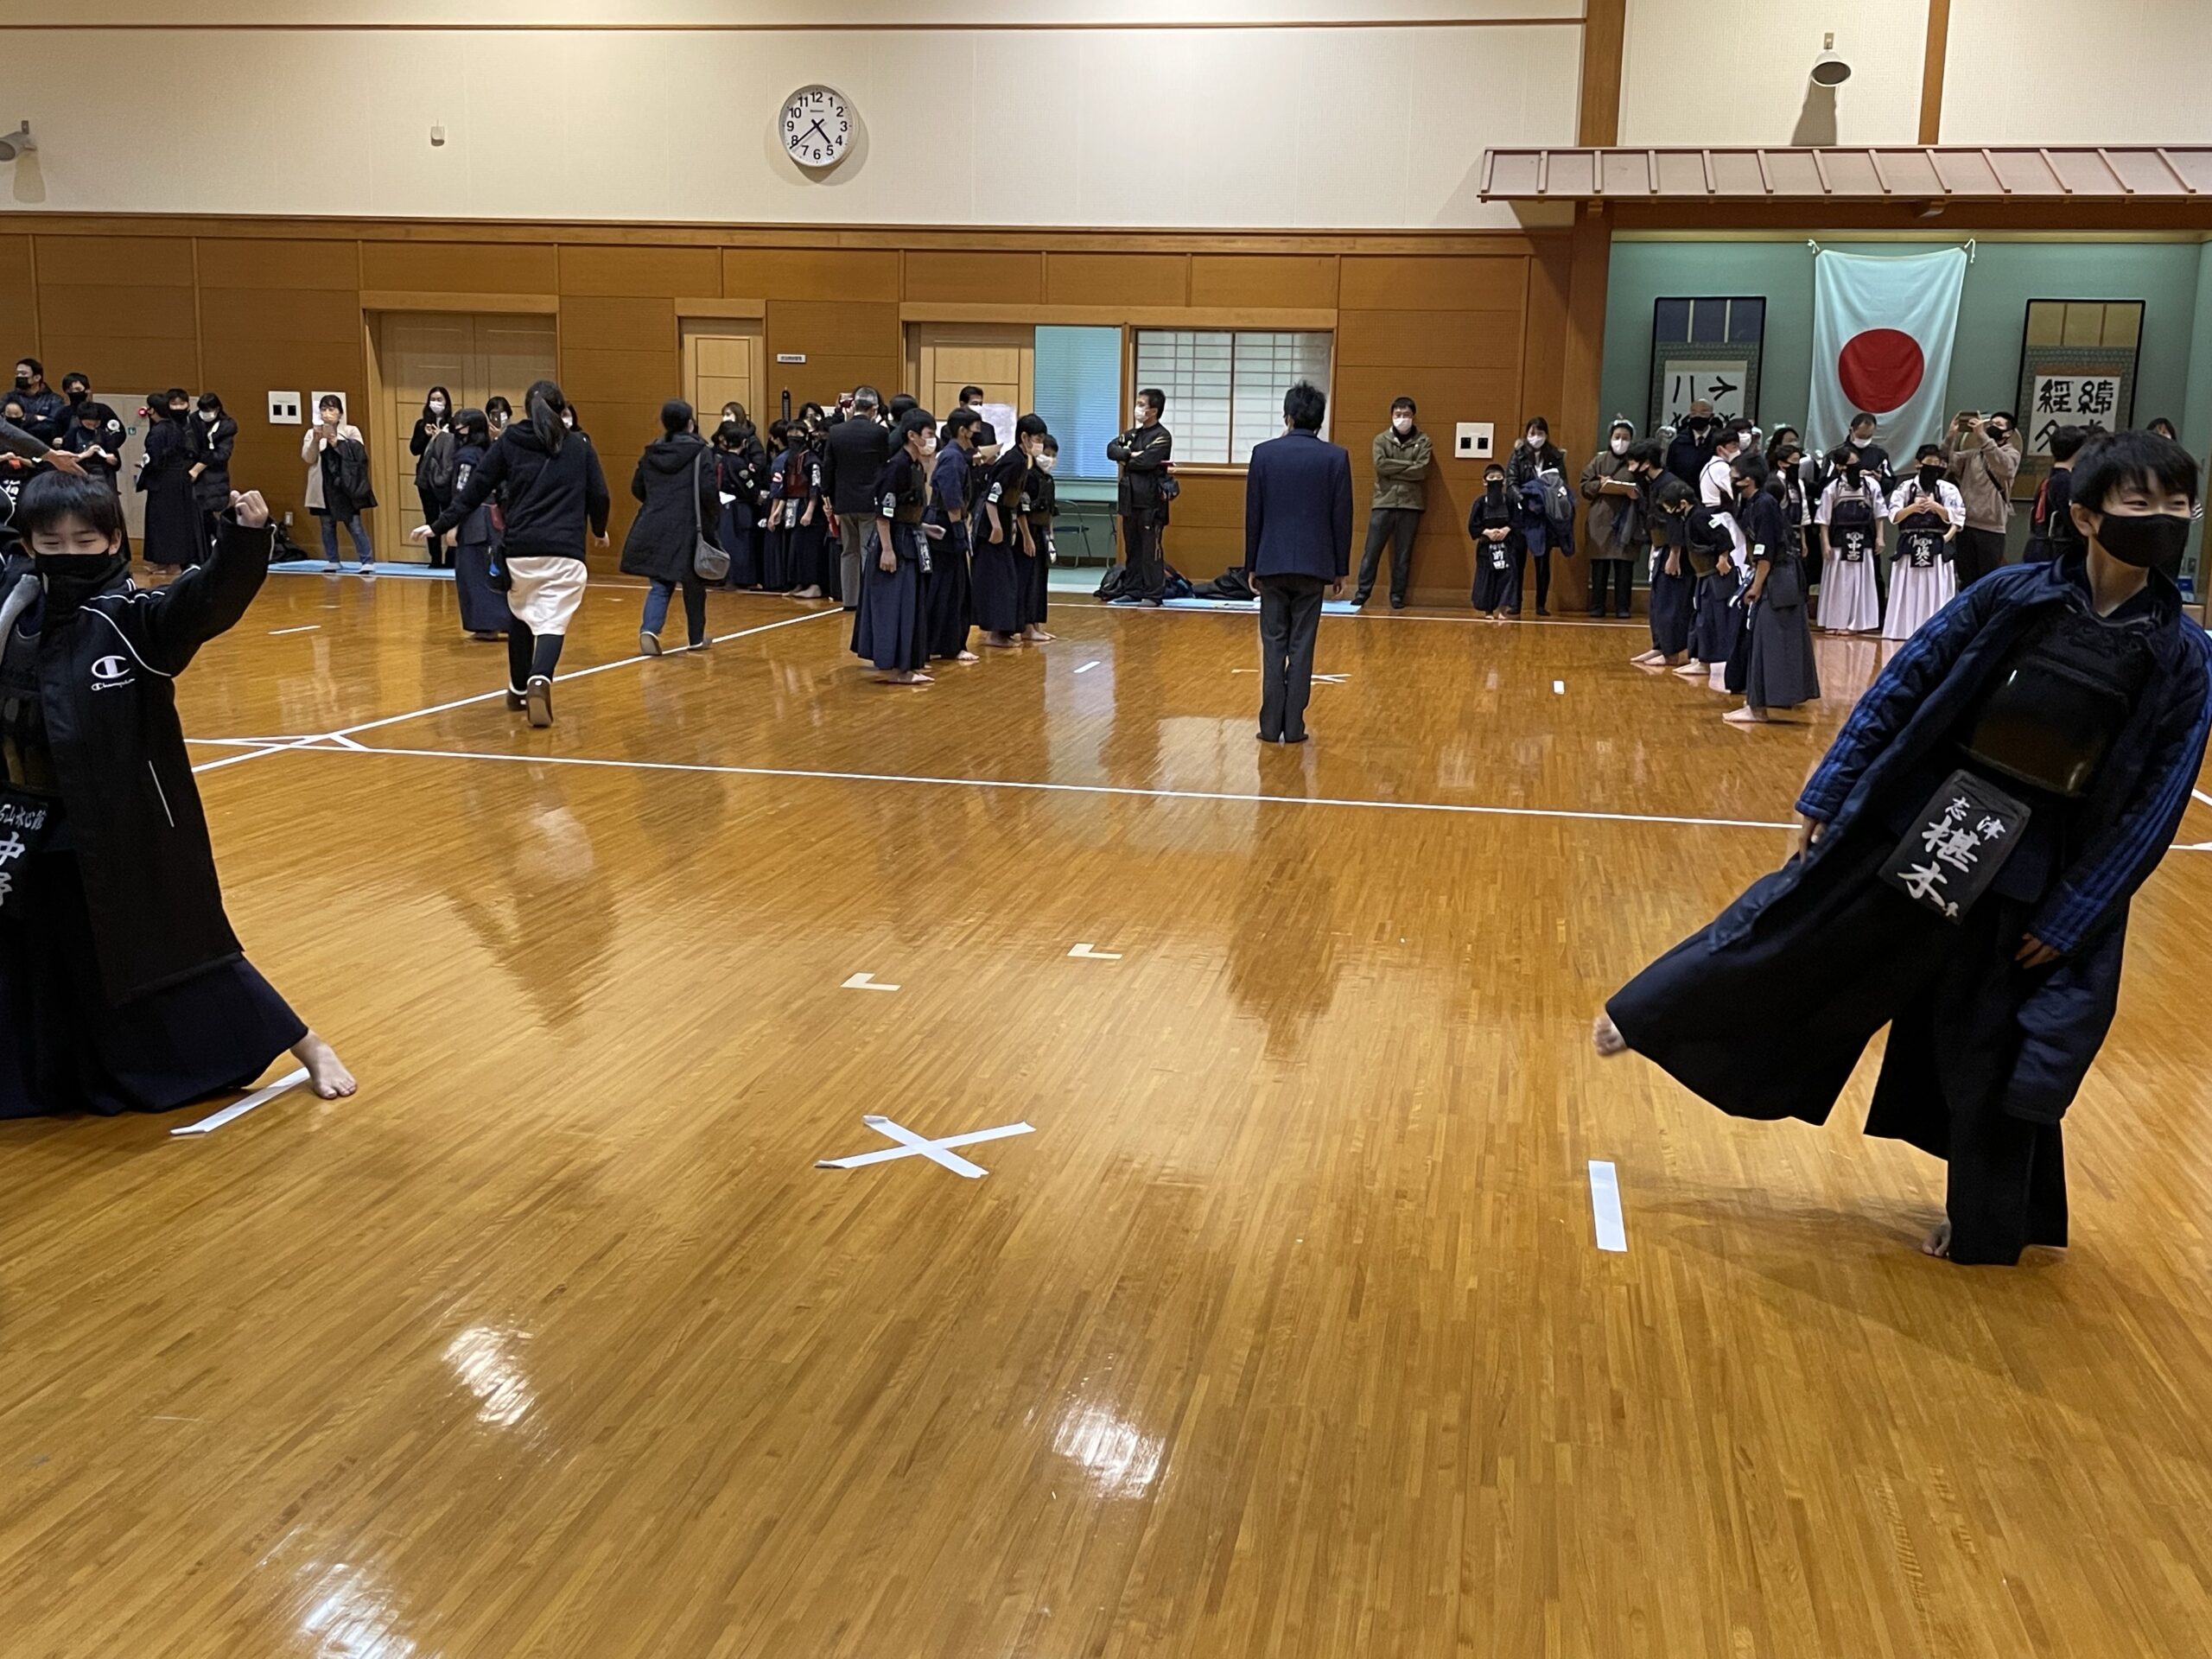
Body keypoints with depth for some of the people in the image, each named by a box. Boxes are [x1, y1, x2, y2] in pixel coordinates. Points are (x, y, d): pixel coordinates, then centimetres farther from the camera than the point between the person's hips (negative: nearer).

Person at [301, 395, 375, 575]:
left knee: (354, 525, -7)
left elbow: (359, 453, -9)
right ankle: (331, 563, 15)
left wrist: (337, 443, -18)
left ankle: (368, 562, -6)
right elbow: (308, 458, -2)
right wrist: (316, 440, -18)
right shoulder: (312, 433, 9)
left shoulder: (351, 431, 5)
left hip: (346, 486, -2)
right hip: (324, 487, 3)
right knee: (327, 526, 7)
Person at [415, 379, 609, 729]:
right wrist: (599, 530, 28)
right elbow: (599, 496, 8)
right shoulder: (579, 447, 9)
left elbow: (476, 488, 6)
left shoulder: (509, 442, 9)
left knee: (522, 615, 22)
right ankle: (540, 680, -34)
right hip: (565, 550, -1)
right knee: (552, 622, -6)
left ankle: (519, 689, 31)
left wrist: (439, 526, 10)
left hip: (519, 547, 2)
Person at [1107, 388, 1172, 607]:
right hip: (1130, 498, 7)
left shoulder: (1162, 436, -6)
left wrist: (1125, 460, -3)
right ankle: (1132, 591, 18)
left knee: (1150, 548, -6)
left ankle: (1154, 595, -2)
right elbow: (1112, 449, 2)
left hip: (1150, 500, -7)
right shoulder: (1133, 434, 16)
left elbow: (1145, 462, -20)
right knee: (1131, 548, 11)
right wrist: (1131, 454, -14)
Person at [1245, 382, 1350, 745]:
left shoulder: (1264, 453, -2)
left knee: (1273, 645, 6)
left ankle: (1271, 725, 5)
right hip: (1314, 565, 0)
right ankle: (1293, 726, 5)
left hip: (1272, 563, 0)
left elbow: (1253, 515, 1)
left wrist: (1252, 565, 10)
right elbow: (1342, 518, 0)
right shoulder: (1336, 457, -2)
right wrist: (1341, 569, 8)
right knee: (1301, 647, 5)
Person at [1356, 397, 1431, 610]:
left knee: (1403, 554, 5)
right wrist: (1408, 465, -10)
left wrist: (1392, 470, -8)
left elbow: (1421, 471, -8)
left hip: (1411, 504, 0)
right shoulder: (1381, 439, 7)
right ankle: (1362, 591, 8)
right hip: (1383, 502, 0)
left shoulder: (1423, 441, 5)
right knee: (1372, 551, 0)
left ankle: (1398, 596, 12)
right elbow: (1380, 465, -9)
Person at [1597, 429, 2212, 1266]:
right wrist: (1826, 793, -3)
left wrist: (2070, 919, -6)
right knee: (1791, 933, 9)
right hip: (1916, 821, 0)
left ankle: (1987, 1225, 33)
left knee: (1992, 1054, 12)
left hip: (2032, 872, 0)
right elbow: (1901, 688, -3)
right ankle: (1639, 1015, 31)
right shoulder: (2010, 596, -10)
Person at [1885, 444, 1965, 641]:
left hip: (1937, 548, 0)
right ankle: (1905, 630, 7)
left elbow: (1955, 517, 0)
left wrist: (1936, 507, -16)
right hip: (1909, 547, 1)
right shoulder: (1906, 487, 3)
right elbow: (1894, 516, -1)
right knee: (1908, 593, 2)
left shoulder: (1948, 489, 3)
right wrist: (1912, 508, -16)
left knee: (1936, 593, -2)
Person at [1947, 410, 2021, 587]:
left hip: (1991, 528, -4)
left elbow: (2003, 465, -21)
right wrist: (1952, 436, -12)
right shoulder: (1973, 453, 14)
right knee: (1966, 580, 11)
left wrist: (1982, 435, -27)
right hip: (1966, 524, 4)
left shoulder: (2011, 454, 2)